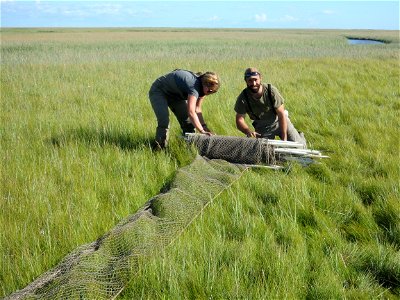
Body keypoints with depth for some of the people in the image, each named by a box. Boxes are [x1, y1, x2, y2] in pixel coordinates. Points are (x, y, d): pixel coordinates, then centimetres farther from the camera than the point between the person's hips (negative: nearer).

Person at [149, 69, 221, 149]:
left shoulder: (202, 88, -12)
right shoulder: (194, 85, -39)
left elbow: (197, 109, -9)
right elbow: (191, 112, -47)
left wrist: (204, 126, -21)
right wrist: (202, 131, -49)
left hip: (175, 94, 9)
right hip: (158, 91, -9)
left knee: (188, 122, 3)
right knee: (164, 122, -25)